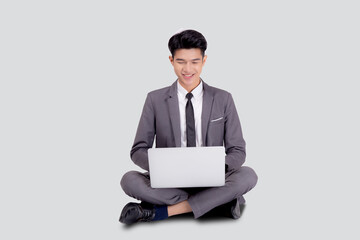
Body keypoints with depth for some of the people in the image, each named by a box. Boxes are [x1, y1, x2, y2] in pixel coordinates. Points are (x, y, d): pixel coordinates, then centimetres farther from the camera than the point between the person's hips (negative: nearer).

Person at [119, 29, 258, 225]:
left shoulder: (223, 100, 4)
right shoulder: (155, 100, 3)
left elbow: (237, 151, 3)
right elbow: (138, 151, 1)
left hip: (211, 182, 0)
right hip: (168, 182, 0)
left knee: (248, 175, -28)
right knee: (129, 180, -28)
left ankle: (160, 212, -26)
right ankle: (220, 202, -23)